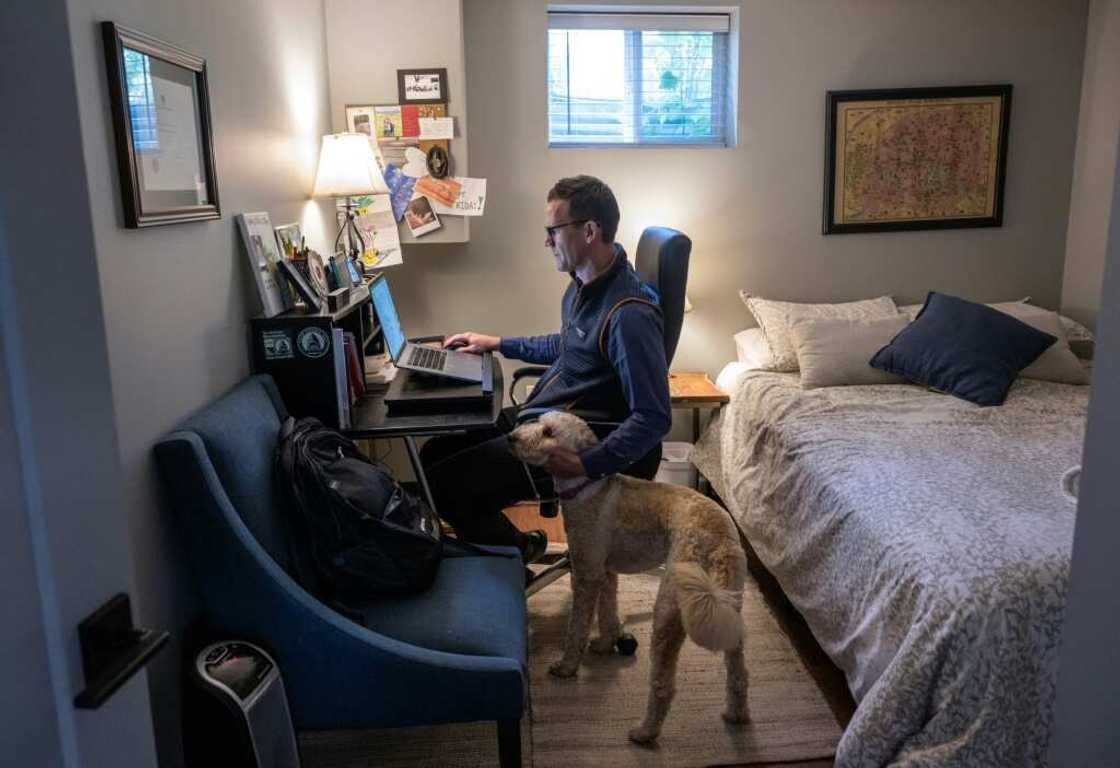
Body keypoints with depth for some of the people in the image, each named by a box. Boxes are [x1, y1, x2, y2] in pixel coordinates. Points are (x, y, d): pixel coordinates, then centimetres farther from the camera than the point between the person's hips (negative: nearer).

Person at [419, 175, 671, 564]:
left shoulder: (630, 314, -28)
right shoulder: (584, 282, 4)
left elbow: (653, 418, -27)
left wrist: (586, 465, -33)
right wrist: (498, 343, 22)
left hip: (564, 442, -10)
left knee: (442, 485, -10)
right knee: (434, 453, 12)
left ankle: (518, 550, 14)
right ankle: (518, 547, 24)